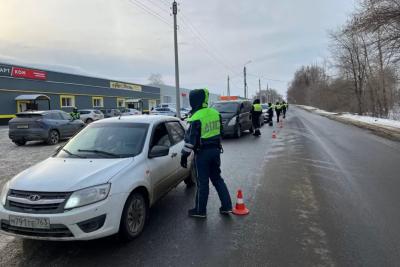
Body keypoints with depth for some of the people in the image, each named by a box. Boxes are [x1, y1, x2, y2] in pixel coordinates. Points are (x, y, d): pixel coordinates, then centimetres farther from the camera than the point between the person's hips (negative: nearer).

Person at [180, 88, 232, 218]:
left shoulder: (197, 118, -19)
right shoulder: (216, 113, 4)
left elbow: (190, 139, -18)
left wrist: (184, 155, -11)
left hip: (202, 152, -7)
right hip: (215, 150, 7)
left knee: (202, 182, 4)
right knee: (217, 178, 18)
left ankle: (200, 210, 17)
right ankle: (226, 206, 21)